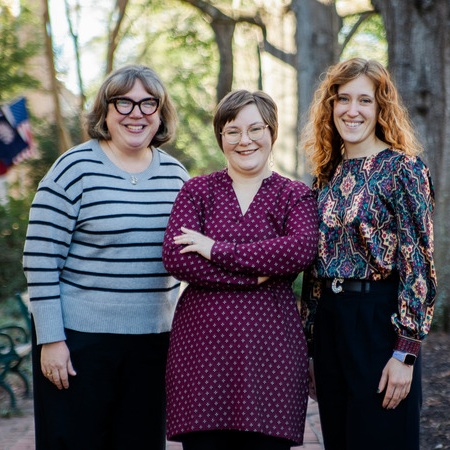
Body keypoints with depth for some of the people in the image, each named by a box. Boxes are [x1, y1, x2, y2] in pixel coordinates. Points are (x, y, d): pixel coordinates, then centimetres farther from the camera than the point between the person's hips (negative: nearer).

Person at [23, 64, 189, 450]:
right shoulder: (76, 168, -8)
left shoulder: (175, 173, 7)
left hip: (153, 340, 5)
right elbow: (39, 258, -10)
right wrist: (50, 338, -12)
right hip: (80, 337, -4)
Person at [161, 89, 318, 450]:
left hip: (270, 349, 0)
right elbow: (175, 257, -6)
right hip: (202, 343, 0)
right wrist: (255, 276, -11)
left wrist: (217, 250, -13)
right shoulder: (197, 190, 10)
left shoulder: (296, 196, 8)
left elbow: (303, 249, -13)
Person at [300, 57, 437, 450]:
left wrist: (405, 352, -17)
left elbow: (417, 263, -13)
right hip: (329, 321, 6)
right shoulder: (328, 173, 10)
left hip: (379, 320, -6)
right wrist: (310, 343, 13)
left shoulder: (402, 168, -8)